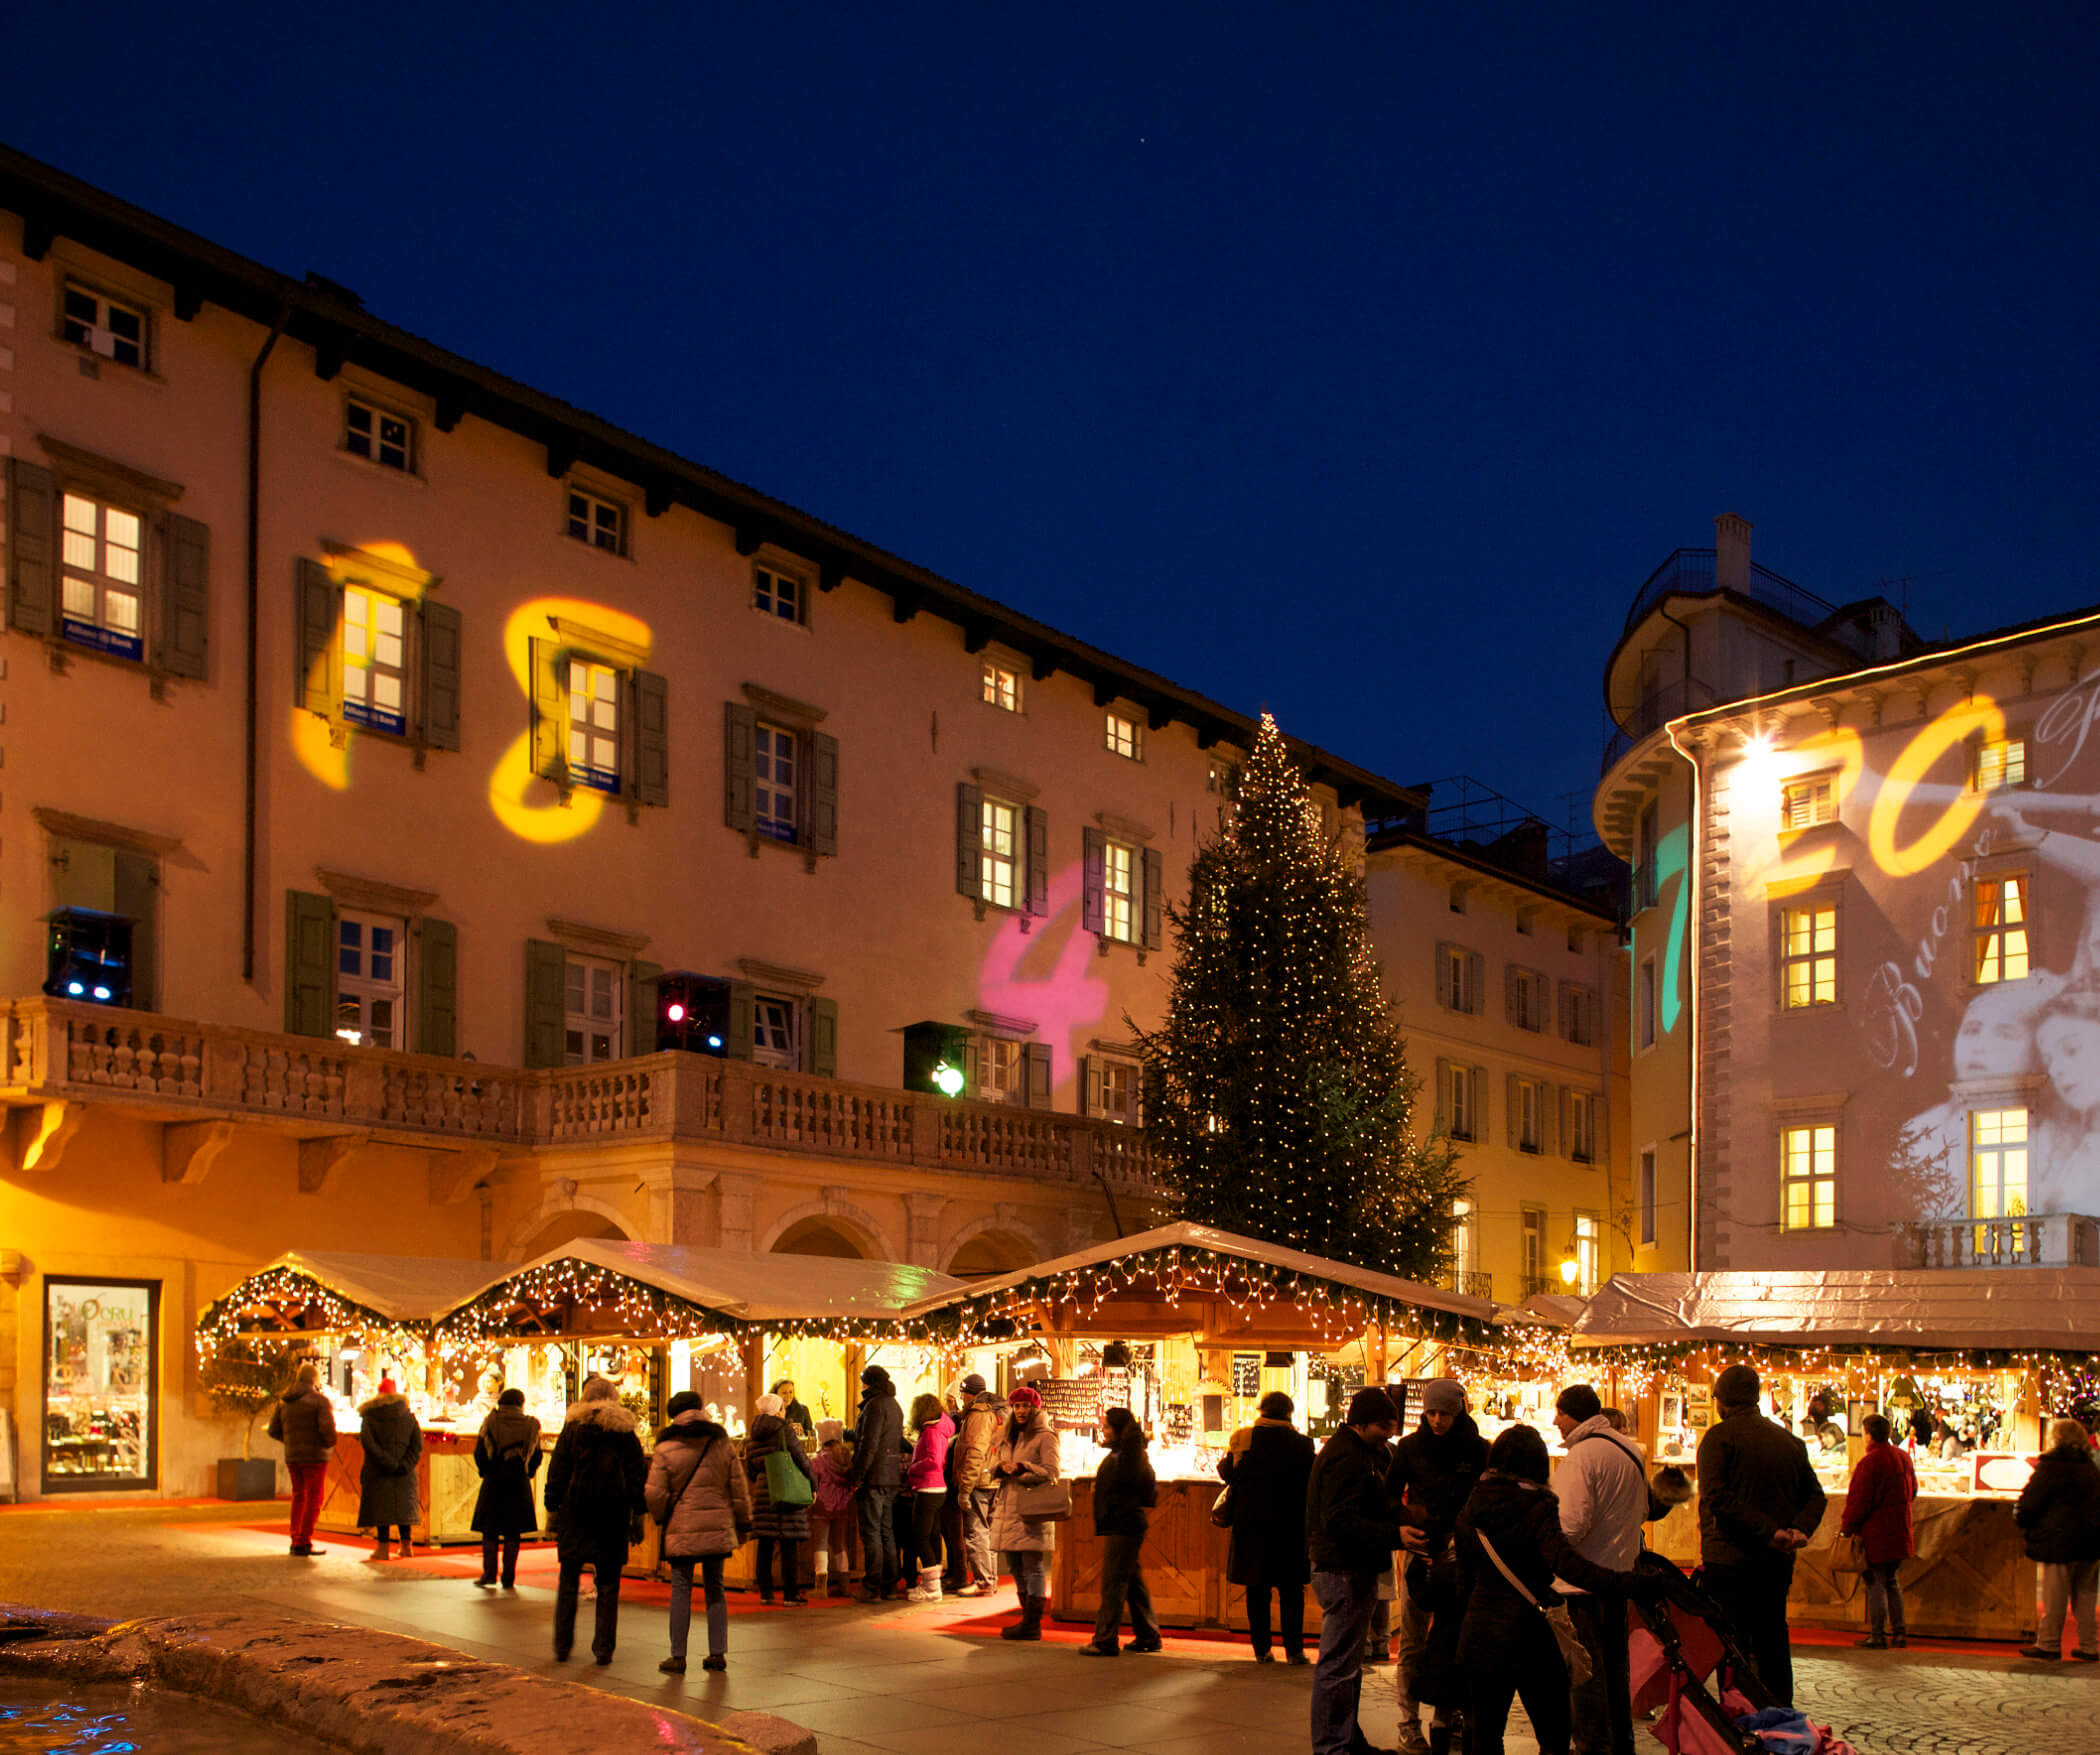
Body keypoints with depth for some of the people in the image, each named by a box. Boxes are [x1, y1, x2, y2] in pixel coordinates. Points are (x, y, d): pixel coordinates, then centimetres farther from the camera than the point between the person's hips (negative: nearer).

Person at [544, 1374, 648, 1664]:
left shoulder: (573, 1428, 2)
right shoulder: (625, 1431, 6)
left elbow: (557, 1471, 0)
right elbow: (638, 1474, 4)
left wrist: (552, 1509, 5)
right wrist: (638, 1513, 7)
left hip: (576, 1512, -1)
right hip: (613, 1515, 1)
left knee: (569, 1580, 8)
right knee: (608, 1584, 5)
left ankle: (562, 1646, 8)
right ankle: (604, 1648, 3)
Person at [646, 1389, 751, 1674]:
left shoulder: (665, 1450, -4)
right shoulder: (723, 1445, 5)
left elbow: (654, 1494, -6)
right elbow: (739, 1488, 8)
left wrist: (662, 1518, 13)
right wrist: (743, 1525, 16)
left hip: (681, 1531, -3)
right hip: (718, 1529, 3)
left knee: (681, 1589, 3)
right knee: (715, 1589, 11)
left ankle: (678, 1657, 3)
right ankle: (717, 1653, 11)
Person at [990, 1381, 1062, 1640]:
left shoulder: (1045, 1437, -1)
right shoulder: (1006, 1438, 21)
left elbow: (1050, 1473, -10)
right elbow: (993, 1469, 16)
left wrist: (1021, 1468, -19)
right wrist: (1002, 1467, -6)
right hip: (1008, 1509, 7)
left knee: (1033, 1567, -7)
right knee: (1016, 1568, 10)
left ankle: (1032, 1625, -6)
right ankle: (1027, 1619, 18)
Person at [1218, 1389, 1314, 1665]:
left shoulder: (1242, 1438, -4)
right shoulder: (1301, 1444, -7)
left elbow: (1225, 1471, 5)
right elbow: (1312, 1482, -2)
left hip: (1250, 1524, 1)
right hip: (1290, 1526, -1)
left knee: (1257, 1590, 9)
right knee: (1291, 1590, 7)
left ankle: (1261, 1649, 10)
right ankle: (1293, 1649, 5)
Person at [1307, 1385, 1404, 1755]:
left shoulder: (1362, 1454, 16)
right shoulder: (1345, 1459, -18)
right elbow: (1342, 1523, -27)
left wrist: (1404, 1517, 3)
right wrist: (1396, 1535, -31)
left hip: (1355, 1571, 11)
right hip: (1343, 1572, -11)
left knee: (1348, 1661, 19)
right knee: (1338, 1664, -5)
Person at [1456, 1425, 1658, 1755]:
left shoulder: (1470, 1511, 6)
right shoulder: (1537, 1508, -9)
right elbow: (1566, 1563, -25)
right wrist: (1631, 1584, -32)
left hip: (1479, 1637, 4)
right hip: (1527, 1637, -4)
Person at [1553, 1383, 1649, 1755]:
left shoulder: (1581, 1456, -19)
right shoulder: (1630, 1451, 9)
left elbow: (1571, 1526, -24)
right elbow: (1641, 1512, 18)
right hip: (1620, 1572, 9)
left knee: (1583, 1672, 0)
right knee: (1614, 1666, 19)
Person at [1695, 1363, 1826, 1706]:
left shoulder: (1720, 1436, -7)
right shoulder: (1790, 1440, 12)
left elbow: (1716, 1497, -19)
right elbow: (1815, 1495, 10)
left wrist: (1769, 1531, -19)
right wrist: (1800, 1529, -5)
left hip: (1729, 1560, -6)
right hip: (1778, 1562, 6)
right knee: (1773, 1642, 16)